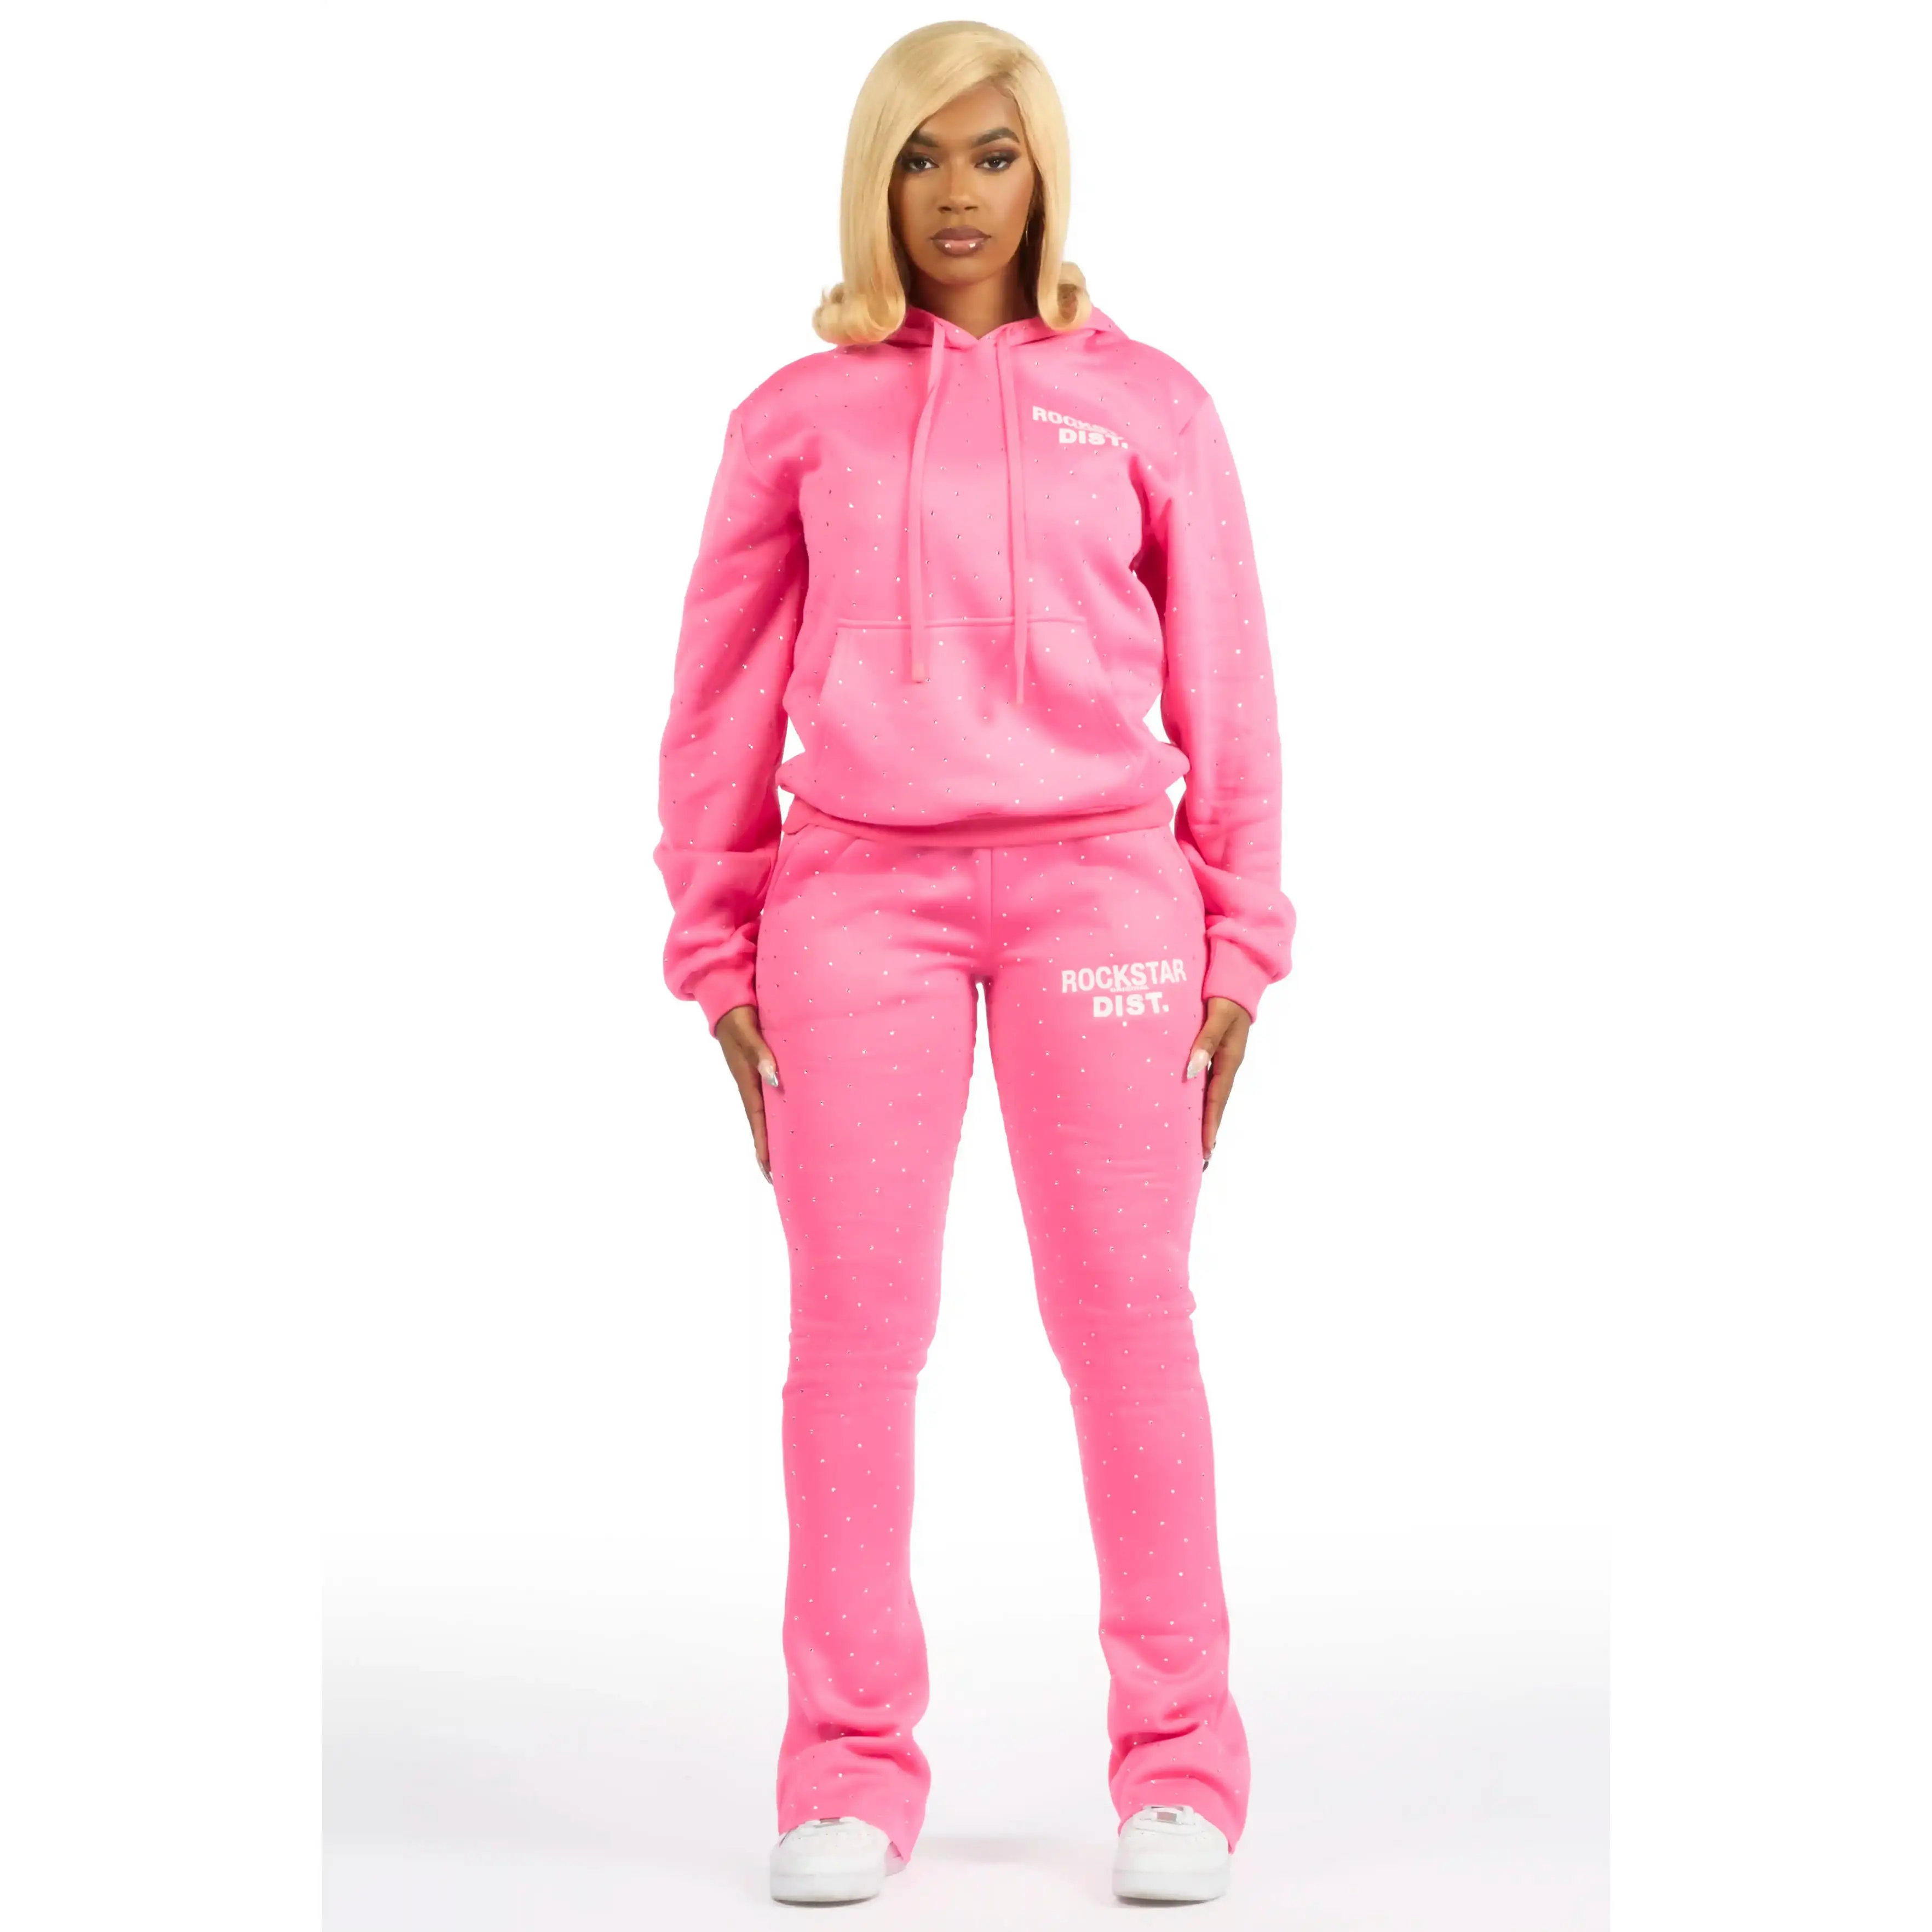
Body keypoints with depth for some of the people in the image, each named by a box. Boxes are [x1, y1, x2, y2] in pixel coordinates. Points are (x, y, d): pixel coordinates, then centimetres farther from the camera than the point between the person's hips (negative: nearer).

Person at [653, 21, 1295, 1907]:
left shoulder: (1146, 405, 9)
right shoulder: (799, 417, 10)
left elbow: (1223, 691, 8)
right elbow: (724, 703, 11)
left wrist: (1238, 940, 3)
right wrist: (718, 951, 6)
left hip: (1099, 886, 0)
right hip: (859, 897, 1)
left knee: (1128, 1318, 1)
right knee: (854, 1326, 1)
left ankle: (1176, 1766, 10)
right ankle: (851, 1769, 11)